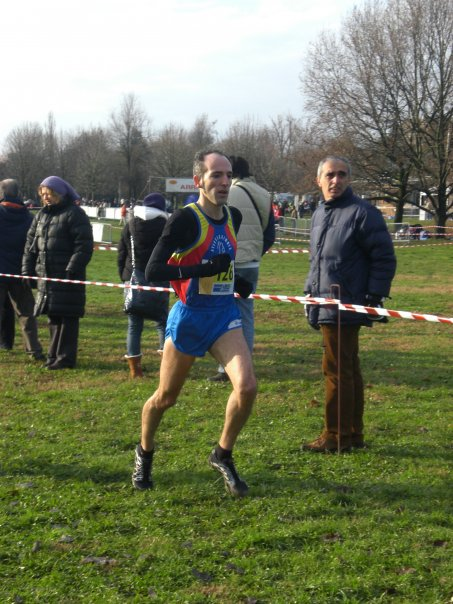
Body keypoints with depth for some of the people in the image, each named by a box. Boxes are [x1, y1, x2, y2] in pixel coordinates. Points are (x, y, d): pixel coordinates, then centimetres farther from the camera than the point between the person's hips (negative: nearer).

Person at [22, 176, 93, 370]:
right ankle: (54, 355, 21)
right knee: (53, 317, 13)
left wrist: (72, 270, -20)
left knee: (67, 317, -4)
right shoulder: (41, 215, 16)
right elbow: (31, 243, 20)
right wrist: (27, 269, 11)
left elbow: (84, 246, -14)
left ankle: (65, 358, 0)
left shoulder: (75, 214, -8)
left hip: (67, 278, -7)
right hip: (46, 277, 8)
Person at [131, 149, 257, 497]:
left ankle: (224, 456, 7)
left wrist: (235, 281, 8)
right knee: (166, 397, 10)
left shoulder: (234, 217, 6)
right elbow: (152, 271, -21)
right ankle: (144, 454, 39)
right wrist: (204, 269, -28)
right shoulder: (185, 219, -15)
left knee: (247, 386, -16)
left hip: (225, 314, 5)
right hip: (189, 316, -4)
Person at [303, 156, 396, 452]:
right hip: (325, 308, 9)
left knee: (337, 370, -6)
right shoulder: (320, 214, 15)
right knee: (348, 370, 14)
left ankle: (336, 436, 1)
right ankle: (353, 434, 21)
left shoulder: (363, 213, -11)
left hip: (346, 308, -9)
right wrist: (310, 292, 20)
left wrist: (375, 298, -14)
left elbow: (385, 258, -11)